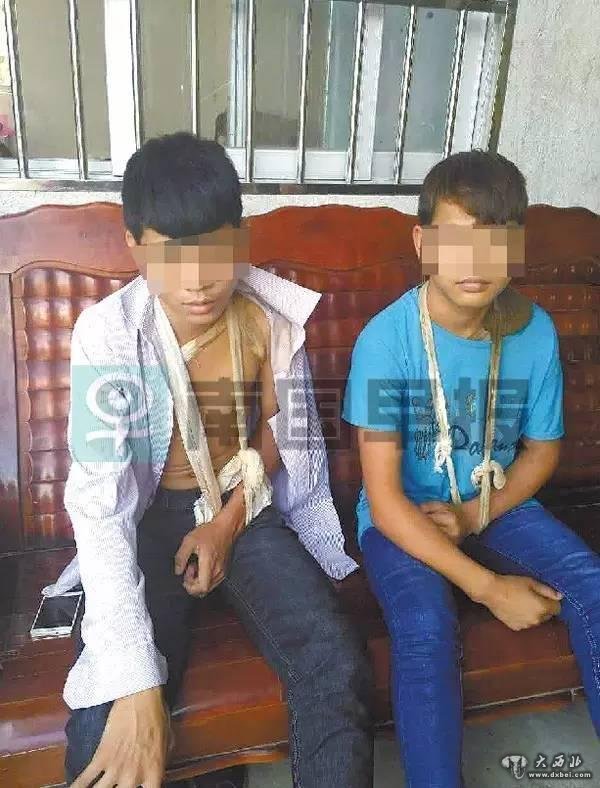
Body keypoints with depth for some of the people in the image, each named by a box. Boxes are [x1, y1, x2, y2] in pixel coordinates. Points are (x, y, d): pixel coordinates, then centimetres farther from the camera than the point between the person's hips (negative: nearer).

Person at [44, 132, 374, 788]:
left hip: (249, 511, 2)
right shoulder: (107, 334, -19)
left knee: (338, 669, -20)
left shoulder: (273, 316, -10)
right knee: (106, 726, -22)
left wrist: (231, 519, -8)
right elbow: (98, 503, -24)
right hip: (146, 520, -1)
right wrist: (137, 682, -31)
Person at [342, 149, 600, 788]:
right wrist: (488, 586, -22)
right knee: (427, 627, -28)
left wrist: (475, 515, -11)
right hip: (403, 517, -3)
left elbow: (542, 449, 6)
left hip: (496, 506, 4)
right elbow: (384, 498, -20)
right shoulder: (386, 338, -21)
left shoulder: (535, 331, -9)